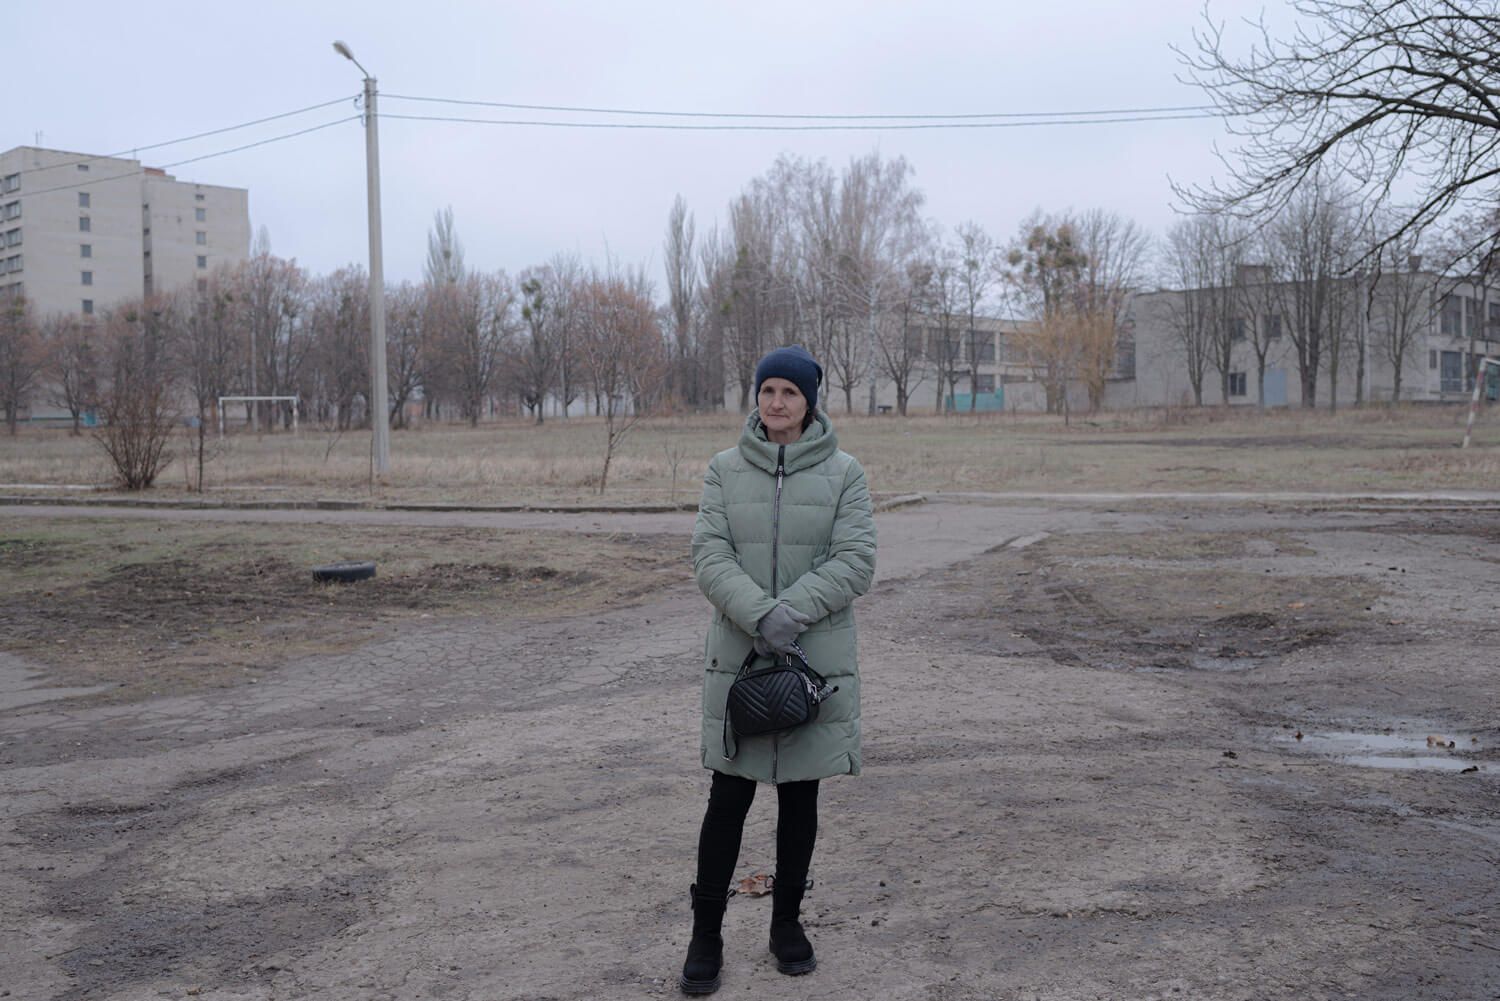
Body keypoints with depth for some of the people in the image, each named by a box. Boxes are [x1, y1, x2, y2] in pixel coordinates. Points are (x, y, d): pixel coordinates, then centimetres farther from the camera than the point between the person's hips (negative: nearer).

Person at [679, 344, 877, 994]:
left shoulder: (842, 473, 0)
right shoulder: (725, 470, 3)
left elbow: (855, 562, -8)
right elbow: (710, 557, -5)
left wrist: (794, 611, -21)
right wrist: (759, 615, -21)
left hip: (818, 657, 0)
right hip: (737, 657, 0)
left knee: (800, 794, 11)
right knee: (728, 796, 3)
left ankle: (787, 921, 29)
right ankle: (706, 934, 16)